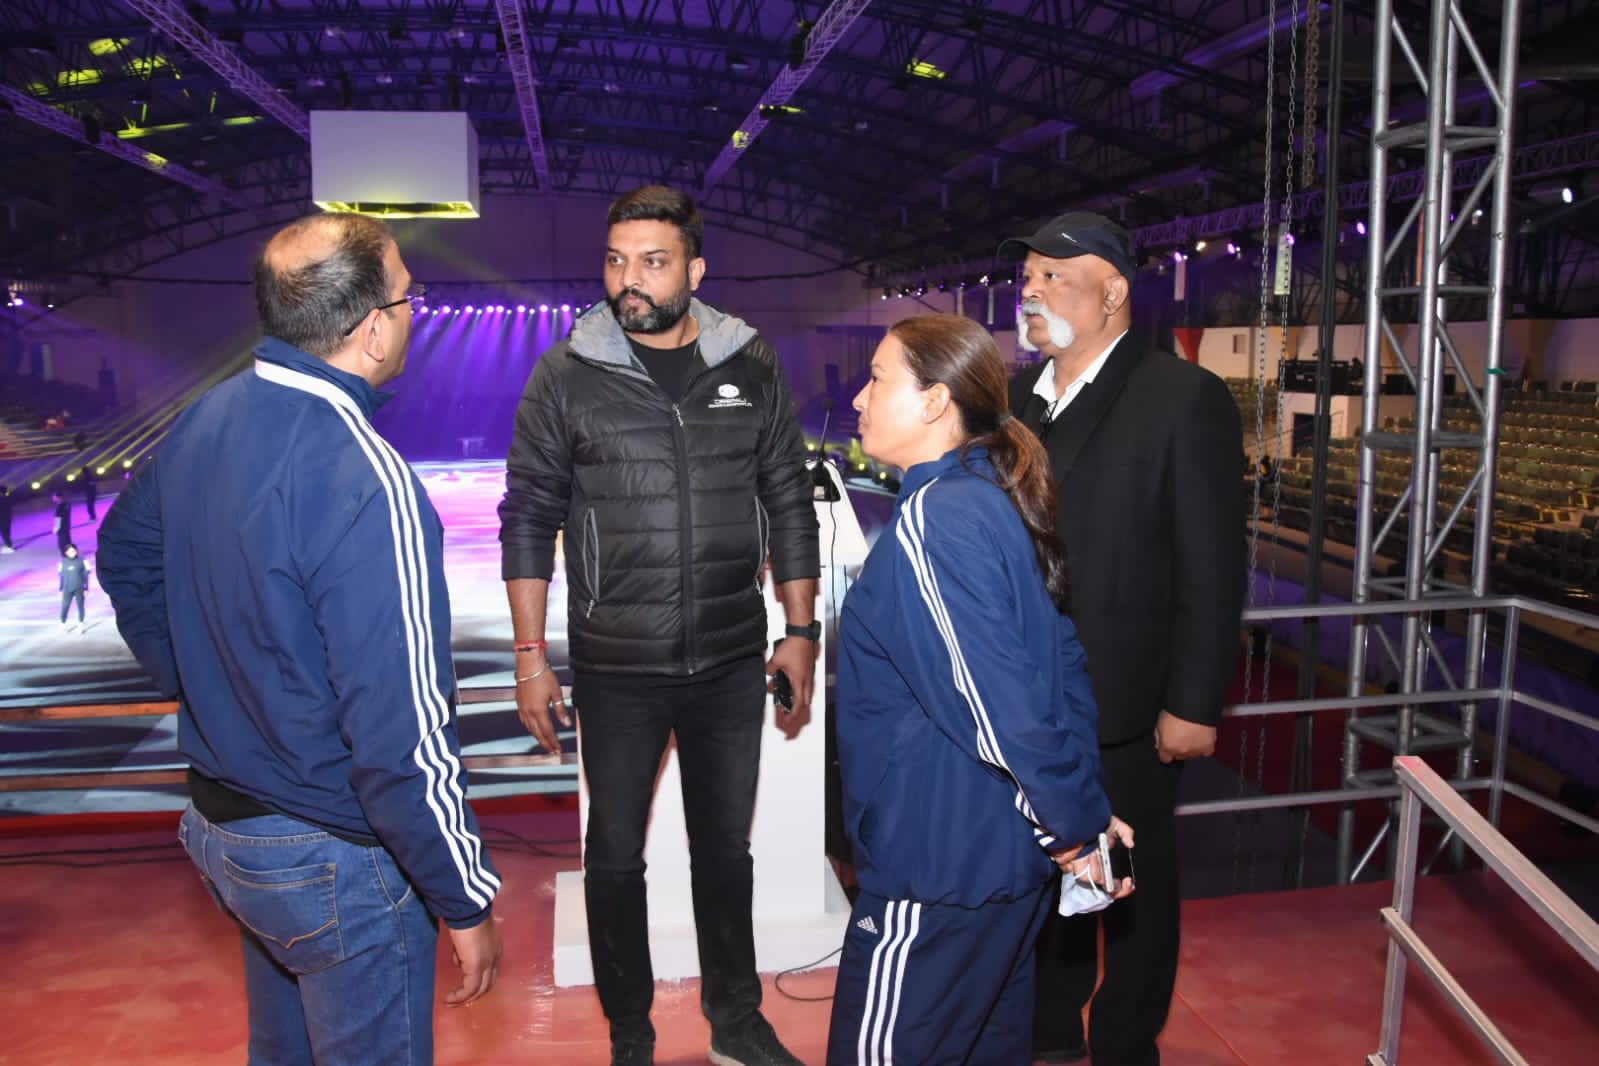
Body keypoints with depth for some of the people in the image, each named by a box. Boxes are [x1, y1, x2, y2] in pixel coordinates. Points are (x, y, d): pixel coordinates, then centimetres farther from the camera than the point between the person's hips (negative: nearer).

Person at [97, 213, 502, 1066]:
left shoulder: (206, 422, -3)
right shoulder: (367, 484, -30)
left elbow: (125, 554, 17)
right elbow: (401, 736, -29)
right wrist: (467, 901, -17)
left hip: (218, 826, 8)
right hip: (337, 864, -8)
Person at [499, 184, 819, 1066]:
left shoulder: (750, 368, 1)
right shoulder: (566, 377, -5)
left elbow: (789, 506, 6)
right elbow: (528, 521, -2)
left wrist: (801, 631, 4)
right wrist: (531, 659, -5)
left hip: (733, 662, 2)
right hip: (616, 668, -2)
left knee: (726, 849, 17)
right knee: (615, 857, 11)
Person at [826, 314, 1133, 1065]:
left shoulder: (928, 525, -24)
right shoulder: (996, 500, 6)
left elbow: (998, 709, -27)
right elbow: (1061, 663, 8)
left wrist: (1075, 827, -13)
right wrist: (1079, 819, 8)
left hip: (940, 867, -9)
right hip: (1005, 856, 9)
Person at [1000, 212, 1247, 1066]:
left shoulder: (1184, 398, -10)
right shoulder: (1016, 395, 8)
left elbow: (1212, 568, -12)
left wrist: (1194, 705, -13)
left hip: (1123, 708, -5)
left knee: (1133, 887, 13)